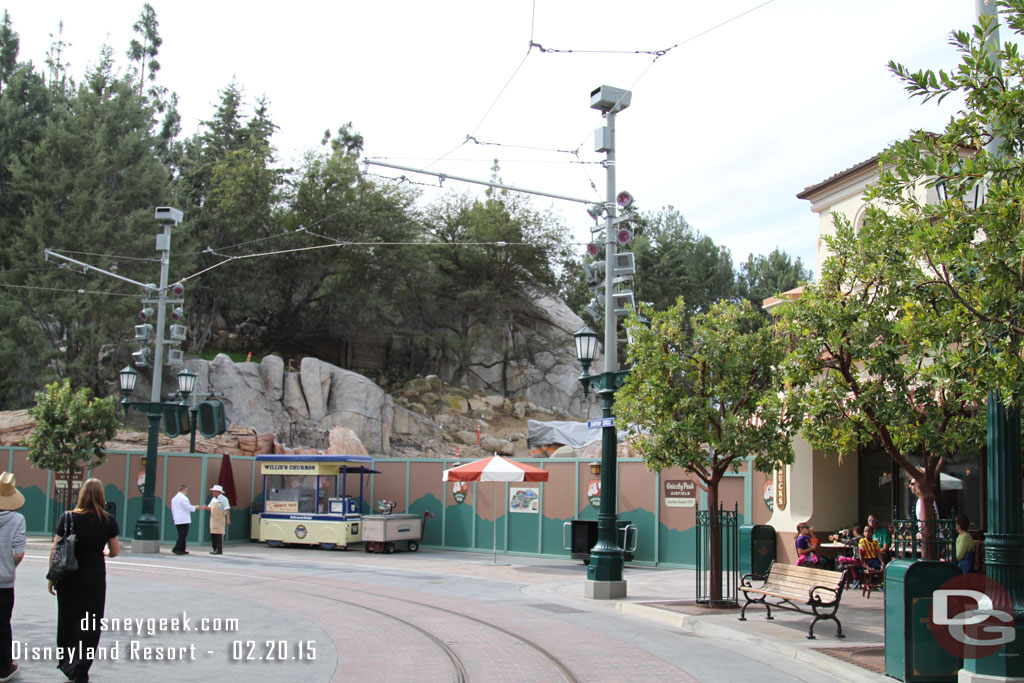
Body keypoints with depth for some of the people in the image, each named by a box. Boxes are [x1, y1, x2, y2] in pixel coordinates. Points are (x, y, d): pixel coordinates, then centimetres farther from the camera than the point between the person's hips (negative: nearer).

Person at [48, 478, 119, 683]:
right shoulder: (108, 520, -4)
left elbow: (55, 549, -4)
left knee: (67, 620, 17)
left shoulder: (68, 518, -4)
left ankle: (66, 662, 29)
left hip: (68, 576, 1)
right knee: (89, 626, 4)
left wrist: (52, 576, 5)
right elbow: (115, 551, 3)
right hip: (94, 576, -1)